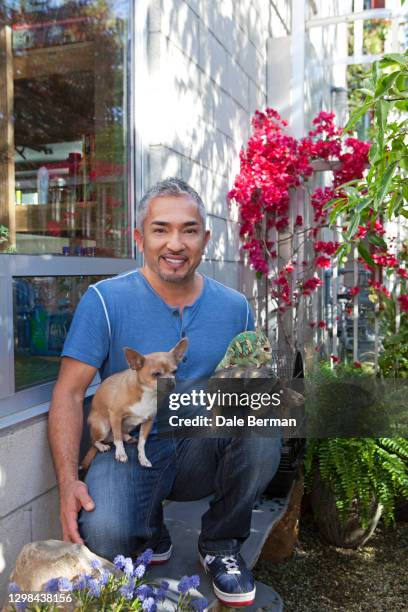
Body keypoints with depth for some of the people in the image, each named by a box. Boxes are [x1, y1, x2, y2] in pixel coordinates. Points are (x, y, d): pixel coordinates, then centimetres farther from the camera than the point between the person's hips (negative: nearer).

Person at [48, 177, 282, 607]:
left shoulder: (234, 307, 3)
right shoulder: (105, 300, -7)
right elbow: (69, 393, -9)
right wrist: (68, 481, -21)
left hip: (204, 451, 3)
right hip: (131, 452, -2)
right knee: (104, 539, -31)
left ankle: (220, 544, 1)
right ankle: (151, 530, 10)